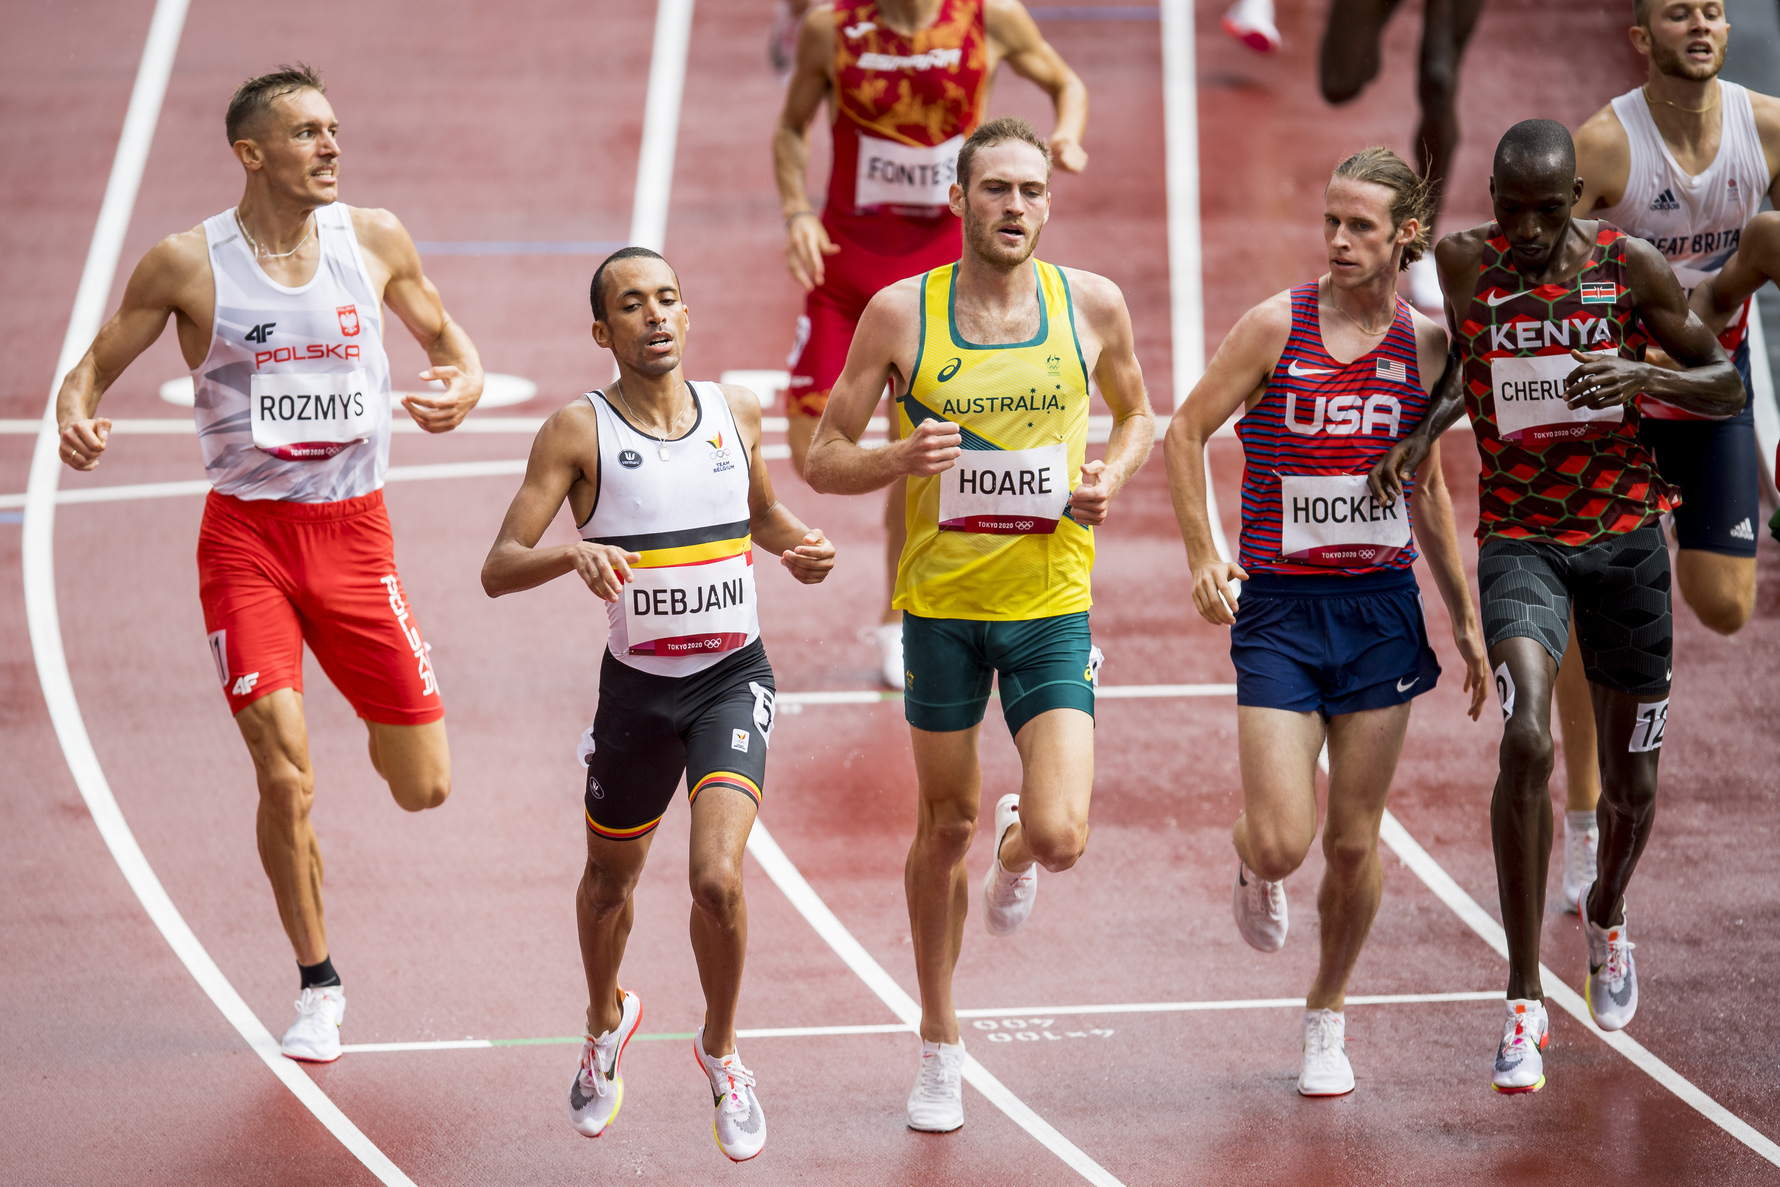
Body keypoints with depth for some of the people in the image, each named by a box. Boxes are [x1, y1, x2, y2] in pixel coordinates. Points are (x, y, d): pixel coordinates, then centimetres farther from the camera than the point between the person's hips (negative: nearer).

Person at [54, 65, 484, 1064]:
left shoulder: (374, 239, 0)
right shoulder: (189, 264, -7)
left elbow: (442, 331, 16)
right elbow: (98, 363, 2)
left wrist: (467, 380, -7)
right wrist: (77, 414, -21)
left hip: (356, 531, 2)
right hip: (247, 538, -2)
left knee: (424, 789, 2)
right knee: (286, 777, -13)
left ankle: (377, 720, 39)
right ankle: (319, 986, 7)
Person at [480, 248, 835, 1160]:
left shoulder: (737, 412, 2)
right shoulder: (578, 433, -10)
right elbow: (498, 570, -15)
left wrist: (797, 547, 1)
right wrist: (574, 554, -35)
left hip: (732, 680, 0)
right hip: (636, 685, 0)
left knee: (718, 879, -18)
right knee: (611, 878, 19)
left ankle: (720, 1048, 9)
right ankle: (606, 1020, 51)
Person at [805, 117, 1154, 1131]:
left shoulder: (1092, 305, -2)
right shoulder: (901, 314, -7)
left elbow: (1137, 413, 16)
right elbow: (824, 459, -1)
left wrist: (1110, 478, -5)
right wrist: (900, 461, -21)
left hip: (1051, 600, 0)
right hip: (941, 598, 0)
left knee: (1060, 838, -13)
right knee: (946, 824, 11)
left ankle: (1018, 848, 28)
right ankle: (942, 1048, 30)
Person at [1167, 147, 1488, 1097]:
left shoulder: (1425, 345, 4)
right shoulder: (1278, 325, -7)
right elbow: (1186, 432, -1)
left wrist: (1464, 618, 15)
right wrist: (1202, 555, -12)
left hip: (1381, 609, 3)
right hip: (1279, 609, -3)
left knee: (1354, 841, 5)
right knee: (1279, 843, -11)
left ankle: (1326, 1019, 25)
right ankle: (1257, 875, 27)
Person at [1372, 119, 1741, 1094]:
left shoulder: (1630, 267, -7)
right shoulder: (1460, 266, -7)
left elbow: (1728, 388, -1)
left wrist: (1643, 374, -20)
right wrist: (1423, 429, -7)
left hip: (1626, 536, 1)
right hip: (1519, 541, -1)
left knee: (1631, 783, 11)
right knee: (1525, 740, -25)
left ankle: (1605, 916, 48)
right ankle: (1524, 1003, -19)